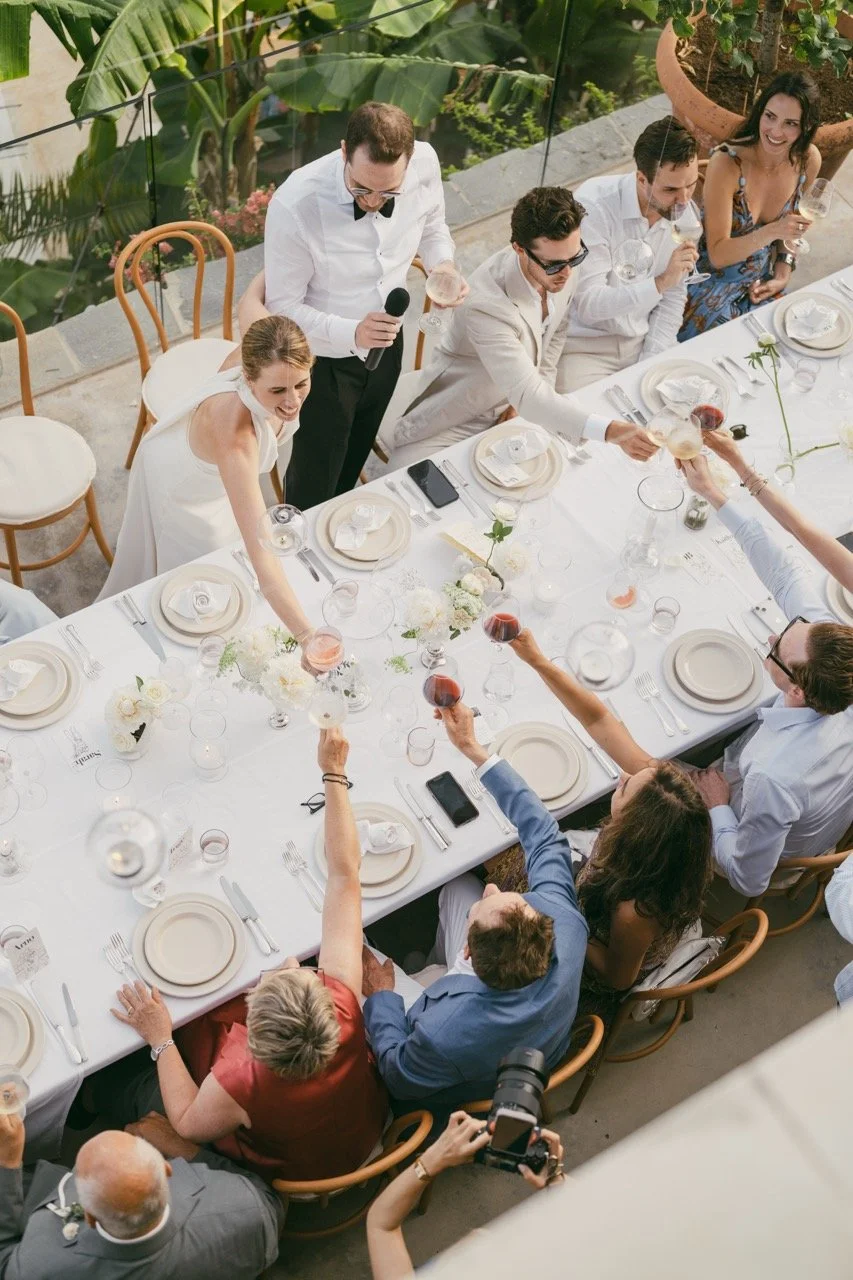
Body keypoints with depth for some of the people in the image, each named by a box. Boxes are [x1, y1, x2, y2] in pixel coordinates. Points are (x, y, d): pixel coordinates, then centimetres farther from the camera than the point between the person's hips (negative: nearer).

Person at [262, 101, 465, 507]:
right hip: (323, 357, -5)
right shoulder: (293, 206, -34)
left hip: (385, 341, 5)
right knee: (315, 482, 14)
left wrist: (443, 266, -19)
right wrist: (351, 334, -40)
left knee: (355, 457, 29)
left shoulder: (424, 162, -21)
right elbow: (283, 307, -23)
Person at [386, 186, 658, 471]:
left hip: (515, 407, 8)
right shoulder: (487, 305, -36)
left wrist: (535, 400, -5)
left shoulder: (561, 268, -14)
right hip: (459, 422, -8)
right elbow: (526, 396, -42)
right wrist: (609, 431, -53)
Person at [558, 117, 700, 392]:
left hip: (644, 342, 5)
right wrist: (660, 283, -34)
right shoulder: (593, 205, -21)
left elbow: (673, 298, 6)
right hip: (584, 346, -5)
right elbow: (589, 304, -25)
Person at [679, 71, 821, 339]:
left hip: (762, 281, 5)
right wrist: (771, 232, -39)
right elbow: (718, 255, -24)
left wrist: (782, 275, 0)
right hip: (715, 280, -5)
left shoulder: (808, 160, -9)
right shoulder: (727, 162, -25)